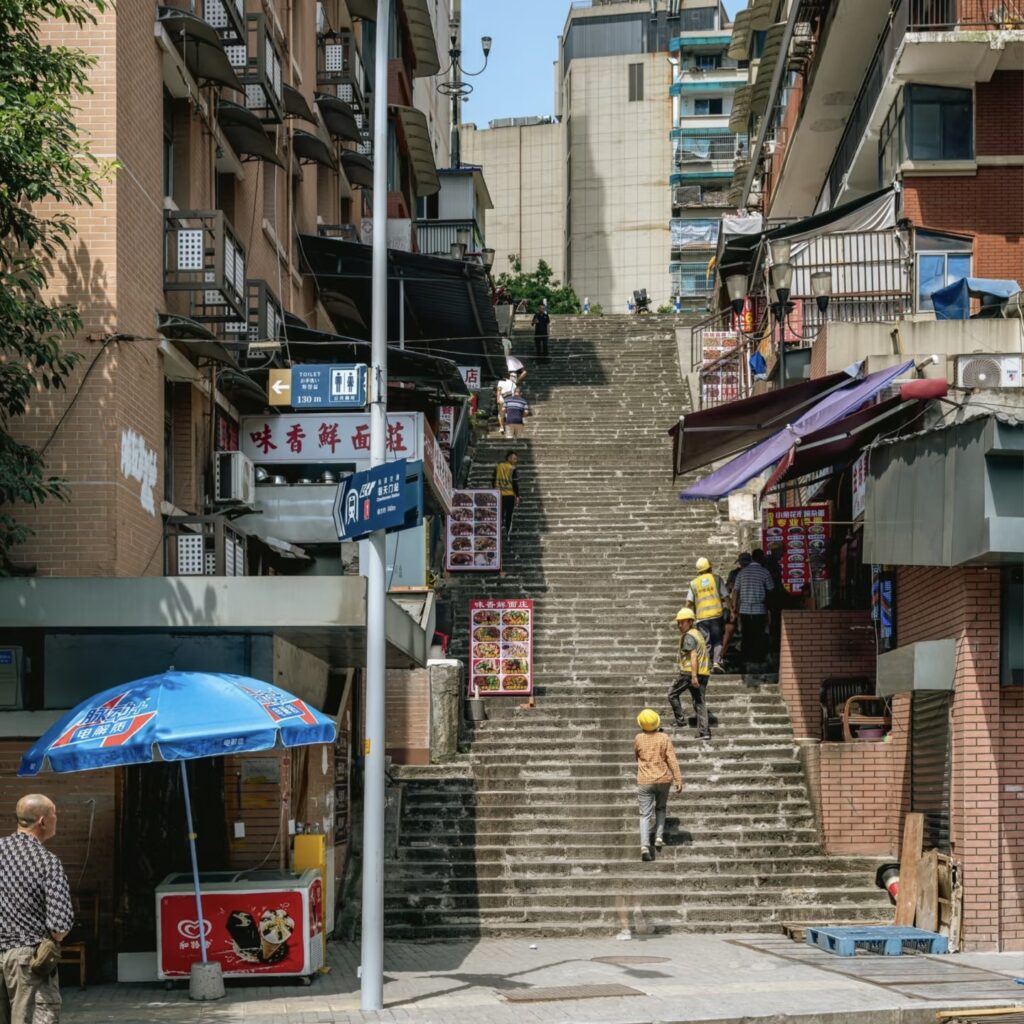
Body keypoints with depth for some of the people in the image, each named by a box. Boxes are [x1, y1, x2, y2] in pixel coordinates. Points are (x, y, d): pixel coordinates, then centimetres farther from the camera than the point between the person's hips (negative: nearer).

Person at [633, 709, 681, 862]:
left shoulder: (639, 738, -6)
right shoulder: (664, 738, -7)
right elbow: (672, 760, -11)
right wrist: (678, 780, -9)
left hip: (645, 781, -1)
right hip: (663, 779, 1)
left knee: (645, 814, -1)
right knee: (661, 808, 25)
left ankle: (644, 846, -18)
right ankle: (659, 837, 13)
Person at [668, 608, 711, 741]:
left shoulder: (688, 636, -9)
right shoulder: (698, 634, 20)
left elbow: (693, 655, -20)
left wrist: (693, 676, -26)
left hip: (689, 672, -8)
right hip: (703, 673, 8)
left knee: (672, 694, 11)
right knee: (700, 702, 5)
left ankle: (680, 720, 7)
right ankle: (704, 731, -2)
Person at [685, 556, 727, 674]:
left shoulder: (694, 583, 9)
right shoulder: (716, 578, 5)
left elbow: (689, 602, 3)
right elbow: (725, 597, 2)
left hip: (701, 616, 1)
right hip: (716, 614, -1)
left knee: (706, 642, 7)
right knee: (717, 640, 5)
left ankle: (708, 665, 3)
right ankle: (716, 662, -12)